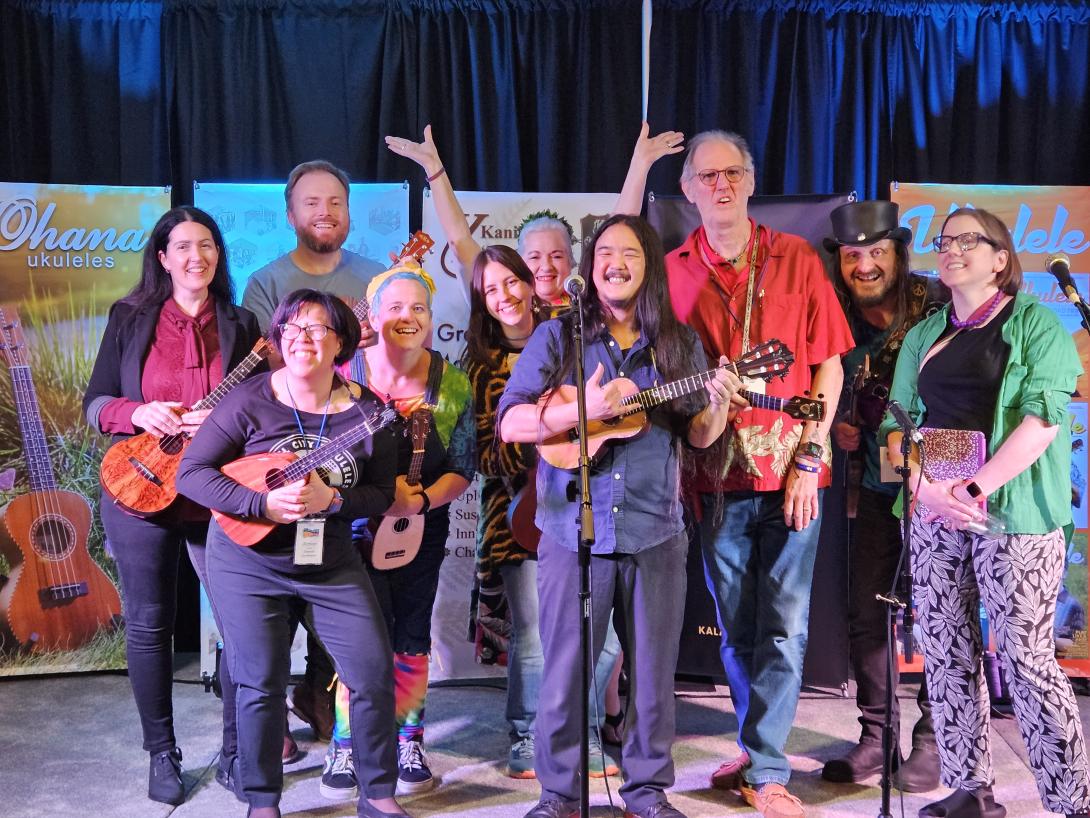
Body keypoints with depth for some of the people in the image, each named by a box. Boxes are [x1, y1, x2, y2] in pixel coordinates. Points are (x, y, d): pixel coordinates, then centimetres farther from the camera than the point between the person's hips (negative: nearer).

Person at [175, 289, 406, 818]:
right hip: (249, 562, -2)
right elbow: (191, 473, -12)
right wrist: (264, 503, -24)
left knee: (375, 671, -1)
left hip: (332, 564, 2)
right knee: (261, 684, 0)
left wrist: (330, 500, -23)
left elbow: (381, 494, -3)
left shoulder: (366, 411, -5)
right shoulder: (250, 401, -11)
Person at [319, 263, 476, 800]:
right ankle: (346, 747, 8)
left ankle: (409, 743, 26)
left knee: (412, 637, 9)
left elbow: (463, 468, -2)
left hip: (421, 531, 2)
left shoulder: (451, 384, -4)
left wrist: (421, 501, -19)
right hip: (354, 528, -2)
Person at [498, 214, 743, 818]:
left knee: (653, 671, 9)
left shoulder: (678, 343, 9)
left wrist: (719, 404, -12)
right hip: (573, 529, -2)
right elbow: (510, 425, -5)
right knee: (566, 670, 3)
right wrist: (583, 410, -19)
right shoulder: (557, 338, 2)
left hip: (656, 532, 2)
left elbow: (698, 437, 10)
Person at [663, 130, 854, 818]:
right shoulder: (672, 271, 4)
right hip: (715, 476, 2)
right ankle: (758, 747, 29)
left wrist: (808, 459, -7)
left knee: (783, 626, 0)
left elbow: (828, 364, 1)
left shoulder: (797, 259, 1)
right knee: (736, 627, 12)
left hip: (790, 472, -1)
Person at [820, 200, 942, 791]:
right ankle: (877, 736, 22)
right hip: (875, 487, 5)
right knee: (865, 614, 7)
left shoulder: (936, 309, -12)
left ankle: (932, 739, 18)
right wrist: (840, 429, -4)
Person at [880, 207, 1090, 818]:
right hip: (935, 514, 5)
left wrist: (977, 489, -17)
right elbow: (898, 420, 10)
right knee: (946, 653, 5)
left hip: (1013, 512, -5)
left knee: (1026, 656, -7)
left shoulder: (1034, 323, 1)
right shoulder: (923, 336, 16)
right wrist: (924, 486, -8)